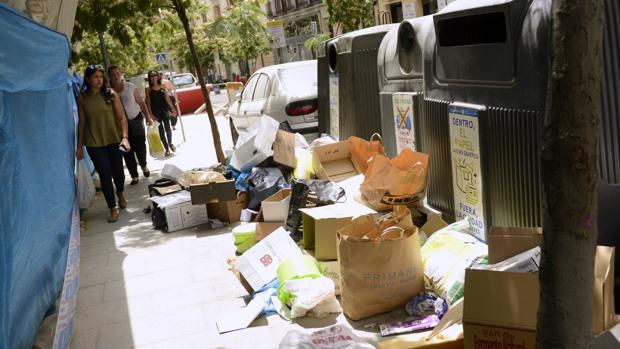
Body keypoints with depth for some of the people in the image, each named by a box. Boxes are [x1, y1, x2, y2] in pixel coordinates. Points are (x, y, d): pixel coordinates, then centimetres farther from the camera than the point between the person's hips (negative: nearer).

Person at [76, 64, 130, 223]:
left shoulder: (111, 94, -4)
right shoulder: (82, 98, -1)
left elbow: (122, 118, -6)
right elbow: (81, 122, 4)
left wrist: (125, 137, -18)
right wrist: (79, 146, 5)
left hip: (114, 140, 1)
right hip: (94, 143, 0)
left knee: (117, 171, 11)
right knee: (105, 174, -1)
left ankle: (120, 193, 44)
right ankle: (113, 209, 11)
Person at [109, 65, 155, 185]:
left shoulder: (130, 86, -4)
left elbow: (141, 102, 1)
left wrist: (148, 117, 0)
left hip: (136, 120, 0)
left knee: (140, 146, -3)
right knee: (127, 151, 4)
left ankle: (143, 165, 30)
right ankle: (134, 176, 16)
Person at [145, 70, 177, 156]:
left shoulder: (162, 86, 3)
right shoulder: (148, 89, -4)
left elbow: (167, 99, 7)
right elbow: (148, 102, -5)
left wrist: (173, 109, 5)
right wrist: (150, 114, -11)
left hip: (164, 110, 2)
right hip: (156, 112, -2)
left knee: (168, 128, 7)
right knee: (161, 131, 2)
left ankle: (170, 143, 33)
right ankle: (167, 148, 10)